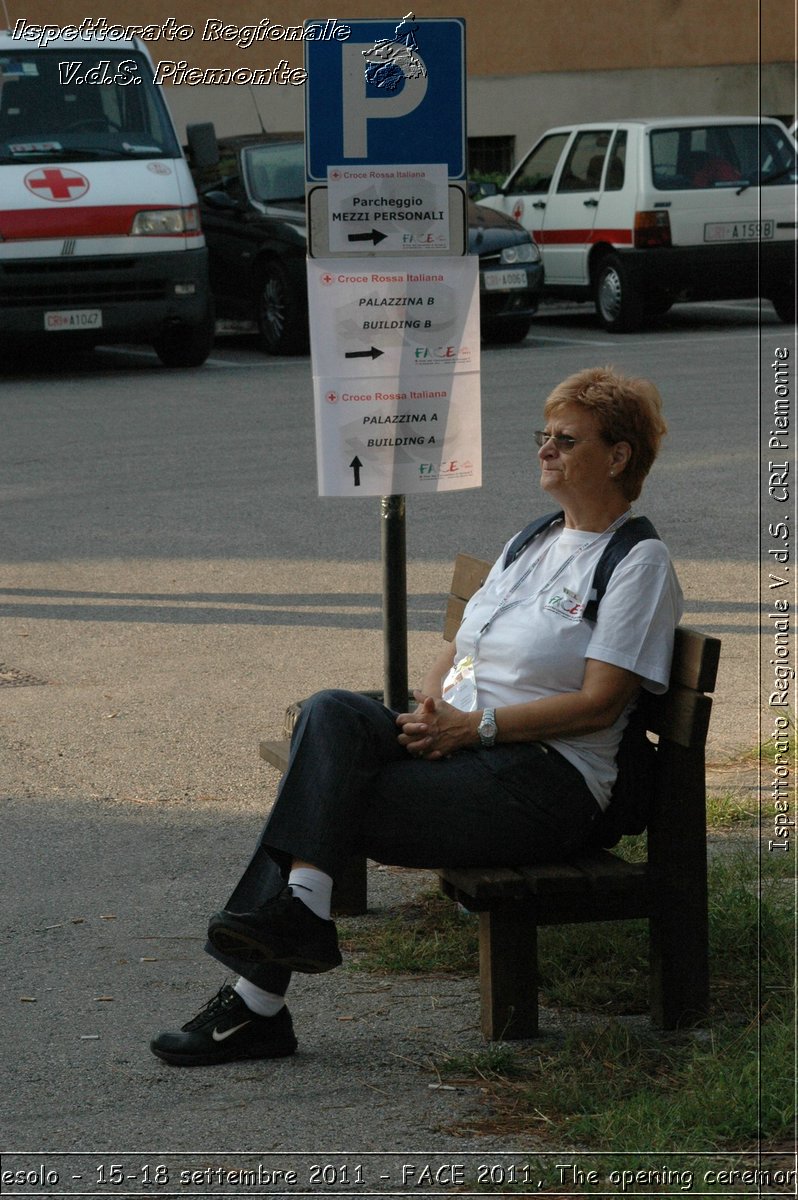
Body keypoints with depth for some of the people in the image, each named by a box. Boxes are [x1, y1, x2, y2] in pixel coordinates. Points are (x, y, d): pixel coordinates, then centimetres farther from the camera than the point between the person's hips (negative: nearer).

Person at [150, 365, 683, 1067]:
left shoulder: (640, 562, -1)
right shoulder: (532, 543, 23)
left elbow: (600, 702, -11)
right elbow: (459, 652, 23)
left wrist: (476, 725, -16)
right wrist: (432, 705, 0)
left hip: (545, 780, -7)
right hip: (460, 748, 7)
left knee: (337, 804, -23)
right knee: (331, 713, -23)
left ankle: (257, 1002, -25)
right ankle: (299, 905, -34)